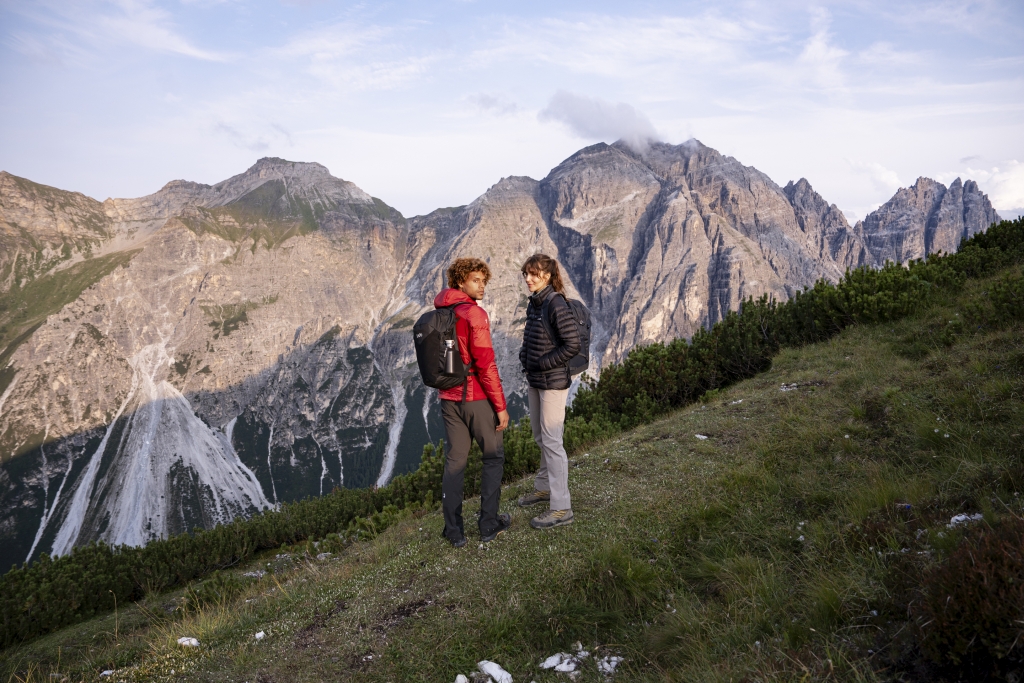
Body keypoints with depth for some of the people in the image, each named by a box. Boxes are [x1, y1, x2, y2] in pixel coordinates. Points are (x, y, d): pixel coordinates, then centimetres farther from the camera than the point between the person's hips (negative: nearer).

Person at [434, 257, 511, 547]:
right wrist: (501, 406, -14)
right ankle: (489, 523, 16)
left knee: (455, 460, 11)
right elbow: (486, 365, -20)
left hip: (449, 398, 6)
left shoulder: (438, 314, 7)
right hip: (477, 398, -6)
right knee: (493, 457, 11)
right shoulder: (474, 314, -17)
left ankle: (454, 531, 14)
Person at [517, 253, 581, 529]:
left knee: (551, 441, -6)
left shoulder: (556, 305, -18)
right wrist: (524, 357, 4)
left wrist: (542, 364, -17)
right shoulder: (534, 303, 8)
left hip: (553, 382, -9)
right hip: (535, 381, 9)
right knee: (540, 436, 20)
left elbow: (572, 345, -22)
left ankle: (561, 508, 1)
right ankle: (545, 487, 38)